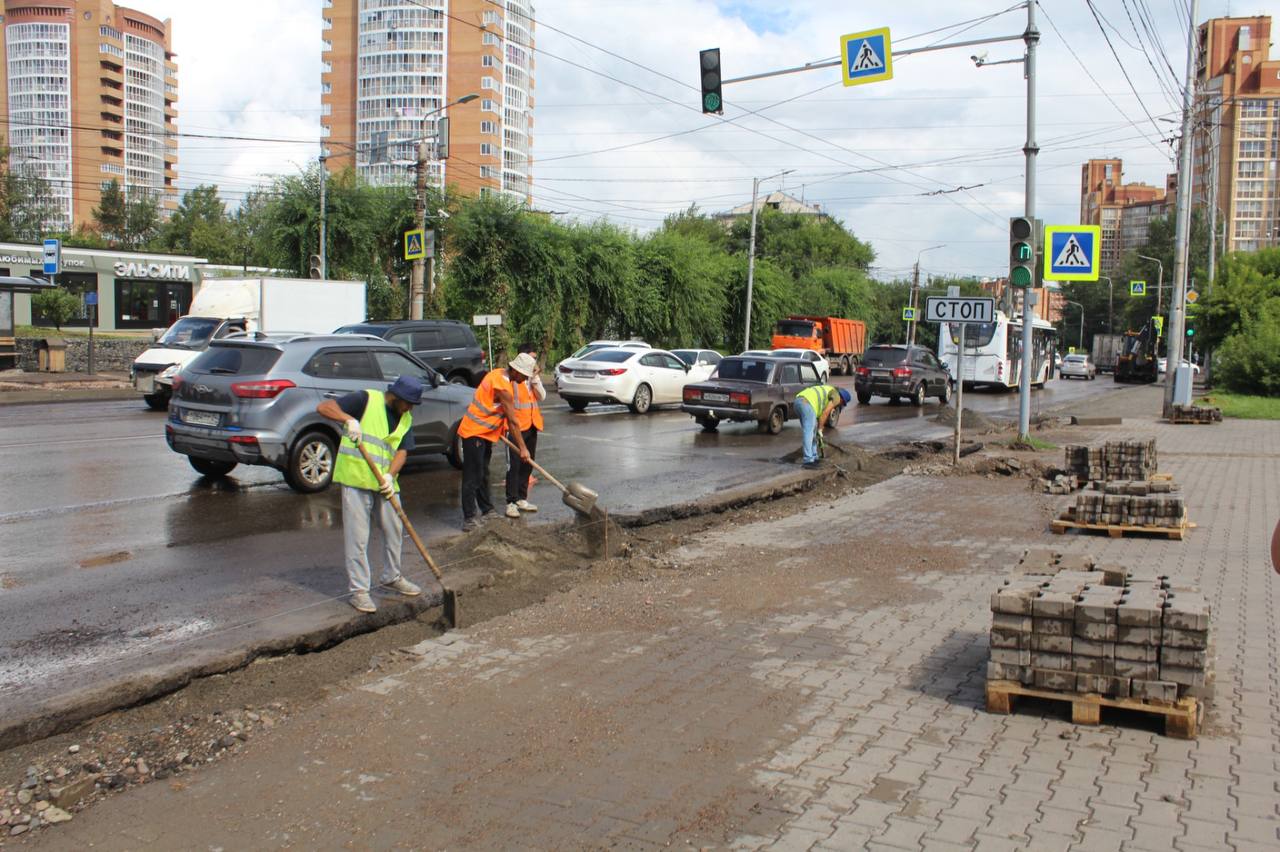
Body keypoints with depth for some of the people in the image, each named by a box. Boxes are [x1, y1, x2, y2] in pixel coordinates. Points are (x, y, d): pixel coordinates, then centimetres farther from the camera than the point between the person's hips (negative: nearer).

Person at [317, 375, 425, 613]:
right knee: (357, 537, -2)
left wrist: (390, 475, -16)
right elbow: (323, 407, -16)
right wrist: (349, 419, -32)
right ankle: (358, 590, 7)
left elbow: (402, 451, 2)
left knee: (394, 531, 14)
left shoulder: (406, 419, 10)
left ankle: (392, 577, 34)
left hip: (385, 482, 6)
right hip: (356, 479, -6)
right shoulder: (366, 400, -9)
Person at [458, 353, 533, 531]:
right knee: (473, 476, -9)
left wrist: (502, 427, 18)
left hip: (485, 433, 10)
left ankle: (487, 511, 25)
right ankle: (469, 518, -9)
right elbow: (512, 421, -21)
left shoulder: (498, 374, 6)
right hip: (474, 433, -10)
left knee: (483, 474, 16)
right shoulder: (503, 387, -24)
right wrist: (522, 448, -17)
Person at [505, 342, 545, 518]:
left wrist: (535, 378, -11)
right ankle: (511, 502, 2)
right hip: (515, 427, -7)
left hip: (531, 426, 7)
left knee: (527, 465, 12)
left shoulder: (534, 375, 11)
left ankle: (521, 499, 23)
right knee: (514, 466, -3)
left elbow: (542, 396, 0)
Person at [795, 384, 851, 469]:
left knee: (810, 432, 16)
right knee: (809, 433, -9)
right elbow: (825, 413, -2)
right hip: (807, 403, -9)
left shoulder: (828, 391, 34)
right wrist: (820, 429, 4)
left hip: (798, 401, 9)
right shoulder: (836, 397, 8)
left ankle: (814, 458, 21)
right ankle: (808, 461, -11)